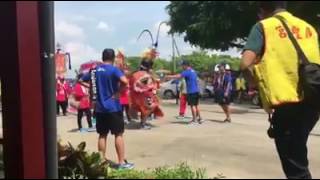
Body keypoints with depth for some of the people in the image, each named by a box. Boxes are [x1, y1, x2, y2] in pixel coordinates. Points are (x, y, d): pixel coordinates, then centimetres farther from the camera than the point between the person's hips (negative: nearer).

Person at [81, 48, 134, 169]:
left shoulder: (95, 70, 8)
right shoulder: (114, 70, -10)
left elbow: (82, 80, 20)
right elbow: (125, 81, -27)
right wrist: (118, 88, -10)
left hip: (99, 108, 6)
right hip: (113, 107, -5)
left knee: (102, 135, 12)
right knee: (119, 134, 1)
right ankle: (122, 162, 4)